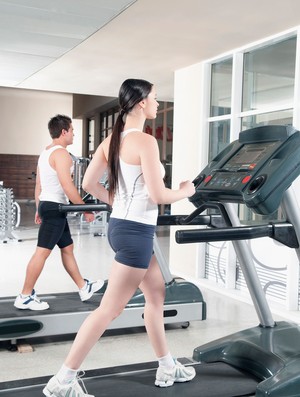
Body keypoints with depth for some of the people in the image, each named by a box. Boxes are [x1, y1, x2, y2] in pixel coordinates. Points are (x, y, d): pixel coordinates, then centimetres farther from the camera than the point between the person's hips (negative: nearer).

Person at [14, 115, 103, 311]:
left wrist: (39, 209, 23)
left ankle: (84, 288, 26)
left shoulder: (46, 152, 17)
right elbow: (68, 187, -22)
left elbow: (38, 185, 19)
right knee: (42, 252, -7)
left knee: (67, 248, 16)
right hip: (55, 207, -11)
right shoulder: (61, 153, -14)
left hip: (47, 206, 11)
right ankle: (25, 297, -2)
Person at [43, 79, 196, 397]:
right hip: (136, 232, -10)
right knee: (109, 309, -2)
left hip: (122, 226, 10)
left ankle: (167, 368, 32)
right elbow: (157, 195, -20)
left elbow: (88, 184, 9)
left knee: (156, 295, 19)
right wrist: (185, 192, -1)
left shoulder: (112, 140, 8)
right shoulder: (145, 141, -17)